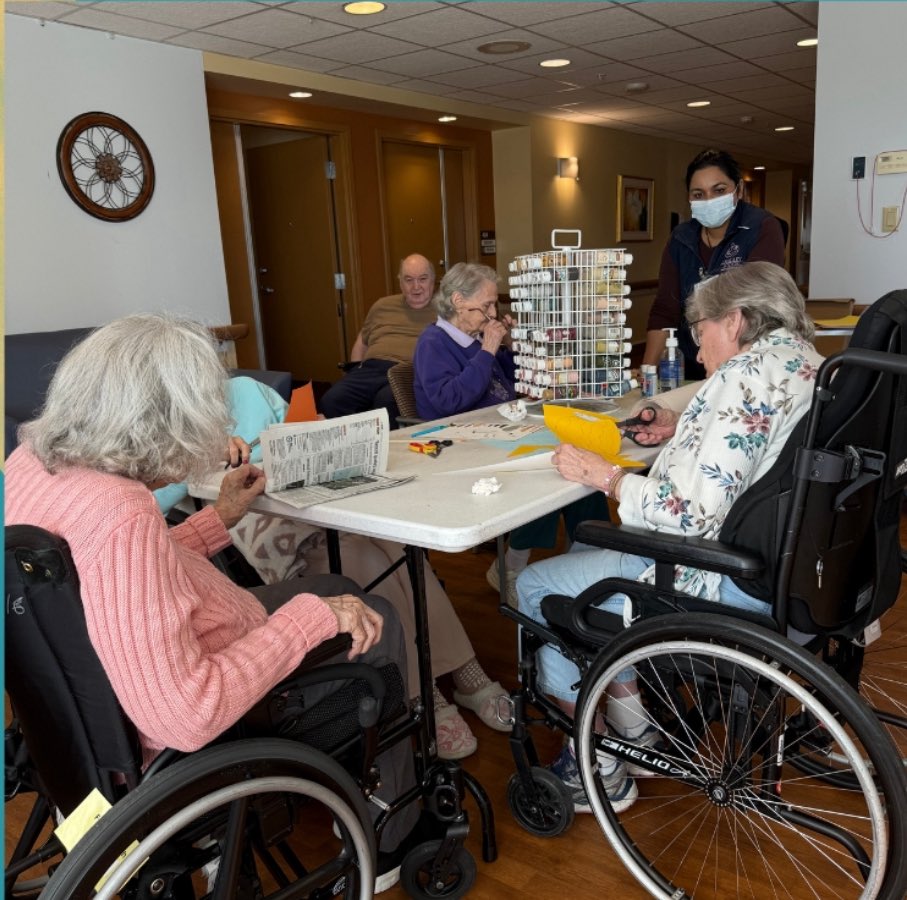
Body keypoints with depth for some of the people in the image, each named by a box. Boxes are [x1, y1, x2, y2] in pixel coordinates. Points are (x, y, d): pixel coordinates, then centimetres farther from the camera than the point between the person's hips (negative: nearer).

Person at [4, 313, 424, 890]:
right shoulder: (119, 516, -36)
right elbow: (187, 719, -36)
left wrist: (221, 518, 10)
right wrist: (312, 616, -26)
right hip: (204, 735, -8)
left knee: (338, 590, 21)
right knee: (376, 622, 12)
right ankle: (387, 838, 33)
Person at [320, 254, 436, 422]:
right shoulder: (382, 306, 27)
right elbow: (362, 342, 36)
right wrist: (356, 376, 17)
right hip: (371, 368, 4)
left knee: (386, 400, -39)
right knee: (331, 400, -26)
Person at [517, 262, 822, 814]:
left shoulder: (747, 376, -21)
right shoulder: (806, 361, 10)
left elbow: (691, 514, -26)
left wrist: (603, 475, -14)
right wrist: (686, 429, 13)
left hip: (732, 581, -10)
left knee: (538, 587, 1)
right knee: (586, 545, 21)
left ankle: (600, 773, 15)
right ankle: (635, 733, 25)